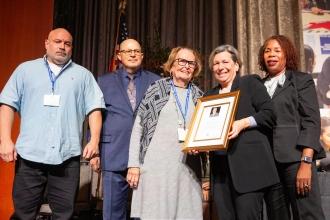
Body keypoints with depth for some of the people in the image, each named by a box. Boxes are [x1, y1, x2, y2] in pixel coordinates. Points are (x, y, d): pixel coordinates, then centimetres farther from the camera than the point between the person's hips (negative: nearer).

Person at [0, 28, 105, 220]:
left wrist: (94, 140, -6)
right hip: (30, 154, 0)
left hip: (67, 156, 1)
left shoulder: (83, 75, 13)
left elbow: (94, 108, 7)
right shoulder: (26, 69, 12)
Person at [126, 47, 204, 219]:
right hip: (156, 167, -3)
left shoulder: (199, 96, 12)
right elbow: (138, 127, 1)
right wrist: (134, 164, -5)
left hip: (187, 169, 3)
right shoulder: (156, 89, 3)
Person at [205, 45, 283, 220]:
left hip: (249, 165, -5)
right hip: (220, 168, 5)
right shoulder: (210, 95, 22)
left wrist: (243, 123, -16)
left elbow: (269, 113, -3)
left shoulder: (251, 83, 8)